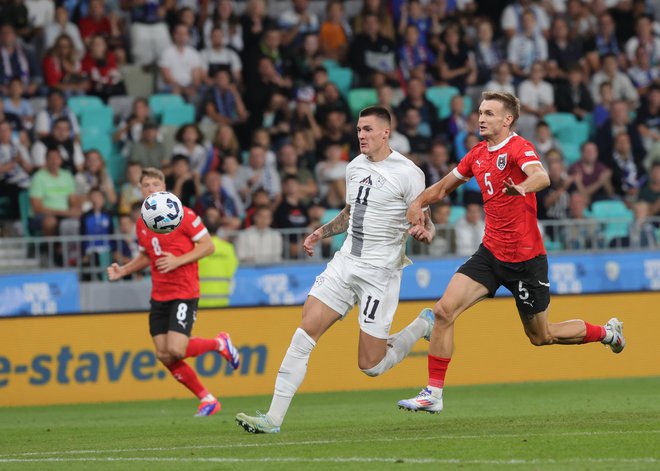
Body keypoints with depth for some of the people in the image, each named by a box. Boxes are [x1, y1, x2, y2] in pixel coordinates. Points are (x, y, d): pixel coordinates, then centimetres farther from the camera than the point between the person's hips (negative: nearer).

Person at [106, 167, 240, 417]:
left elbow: (207, 245, -8)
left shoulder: (182, 215, -9)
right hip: (159, 295, 6)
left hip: (184, 292, -6)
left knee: (175, 351, -19)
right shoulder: (141, 223, 10)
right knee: (164, 356, -3)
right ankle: (206, 399, 11)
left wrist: (178, 260, -19)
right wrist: (123, 270, 7)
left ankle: (220, 343, 10)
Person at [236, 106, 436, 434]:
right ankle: (274, 418, -8)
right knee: (305, 332, -9)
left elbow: (427, 225, -7)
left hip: (380, 272, -6)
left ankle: (424, 324, 25)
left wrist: (424, 232, -28)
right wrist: (322, 232, 16)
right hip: (345, 262, 6)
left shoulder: (407, 173, -10)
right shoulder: (354, 167, 11)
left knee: (371, 366, -3)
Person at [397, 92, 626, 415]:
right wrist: (418, 202, 4)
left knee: (541, 337, 8)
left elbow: (541, 177, -36)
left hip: (526, 258, -6)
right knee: (444, 310, -12)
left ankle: (607, 332, 34)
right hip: (490, 253, 6)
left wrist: (522, 187, -58)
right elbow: (444, 187, 23)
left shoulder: (519, 147, -15)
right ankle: (433, 393, -7)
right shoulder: (477, 154, 8)